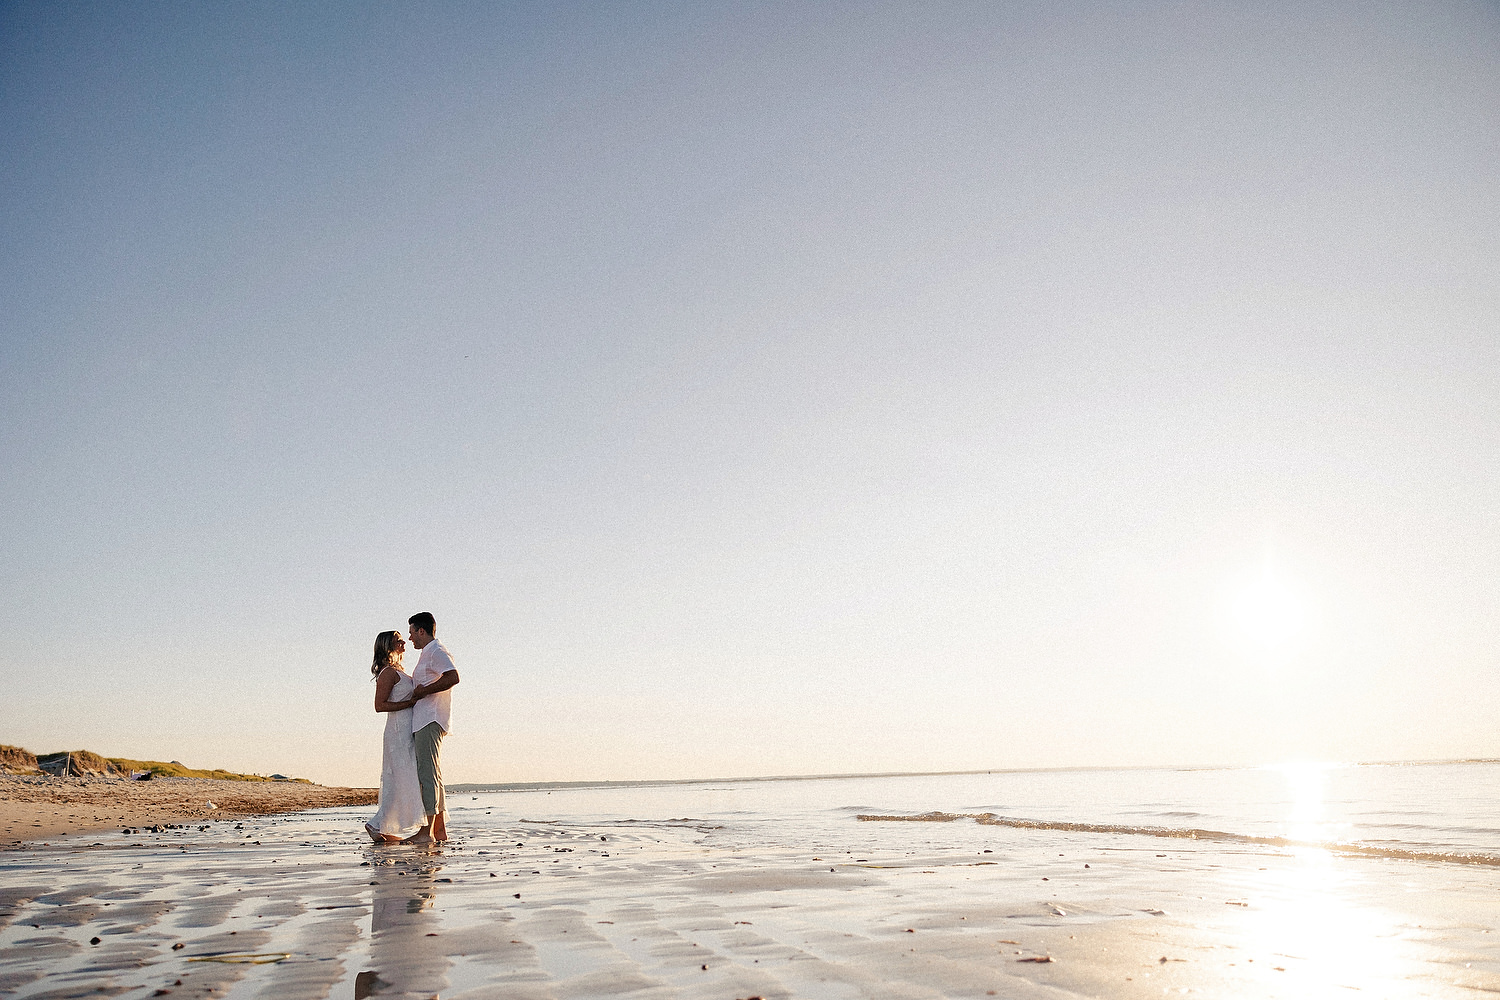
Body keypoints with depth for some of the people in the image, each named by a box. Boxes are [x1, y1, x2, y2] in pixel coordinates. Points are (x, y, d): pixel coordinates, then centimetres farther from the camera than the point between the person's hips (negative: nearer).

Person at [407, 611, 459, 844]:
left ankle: (426, 831, -15)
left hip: (430, 721, -11)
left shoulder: (436, 651, -7)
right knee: (432, 774, 9)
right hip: (423, 722, 11)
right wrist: (418, 690, 13)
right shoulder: (429, 653, 25)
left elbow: (453, 677, -23)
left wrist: (424, 691, -17)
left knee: (428, 773, -13)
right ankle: (440, 830, 11)